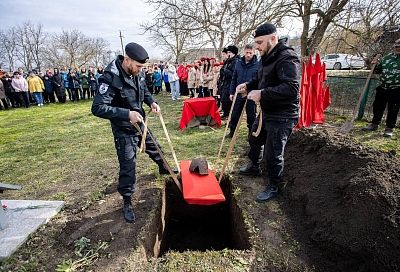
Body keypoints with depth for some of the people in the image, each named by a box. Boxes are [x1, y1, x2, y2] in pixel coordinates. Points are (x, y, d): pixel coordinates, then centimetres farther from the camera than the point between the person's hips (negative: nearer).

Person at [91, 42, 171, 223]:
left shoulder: (135, 74, -5)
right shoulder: (110, 78, -27)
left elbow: (144, 91, 14)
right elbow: (98, 108, -30)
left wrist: (151, 102, -6)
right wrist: (127, 114, -37)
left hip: (140, 124, 8)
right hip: (124, 130, -7)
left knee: (154, 148, 26)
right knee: (128, 166, -2)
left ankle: (164, 169, 55)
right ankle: (127, 203, 17)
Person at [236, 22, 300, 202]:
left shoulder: (287, 59, -20)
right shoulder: (267, 58, 11)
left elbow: (291, 88, -32)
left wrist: (262, 94, -31)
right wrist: (248, 86, 3)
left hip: (282, 116, -10)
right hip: (267, 112, 10)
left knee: (273, 155, -1)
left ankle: (273, 187, 22)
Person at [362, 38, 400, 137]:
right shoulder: (386, 58, 10)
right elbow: (378, 71, 18)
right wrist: (376, 65, -1)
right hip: (383, 88, 4)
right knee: (377, 107, 11)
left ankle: (389, 129, 12)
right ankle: (374, 124, 27)